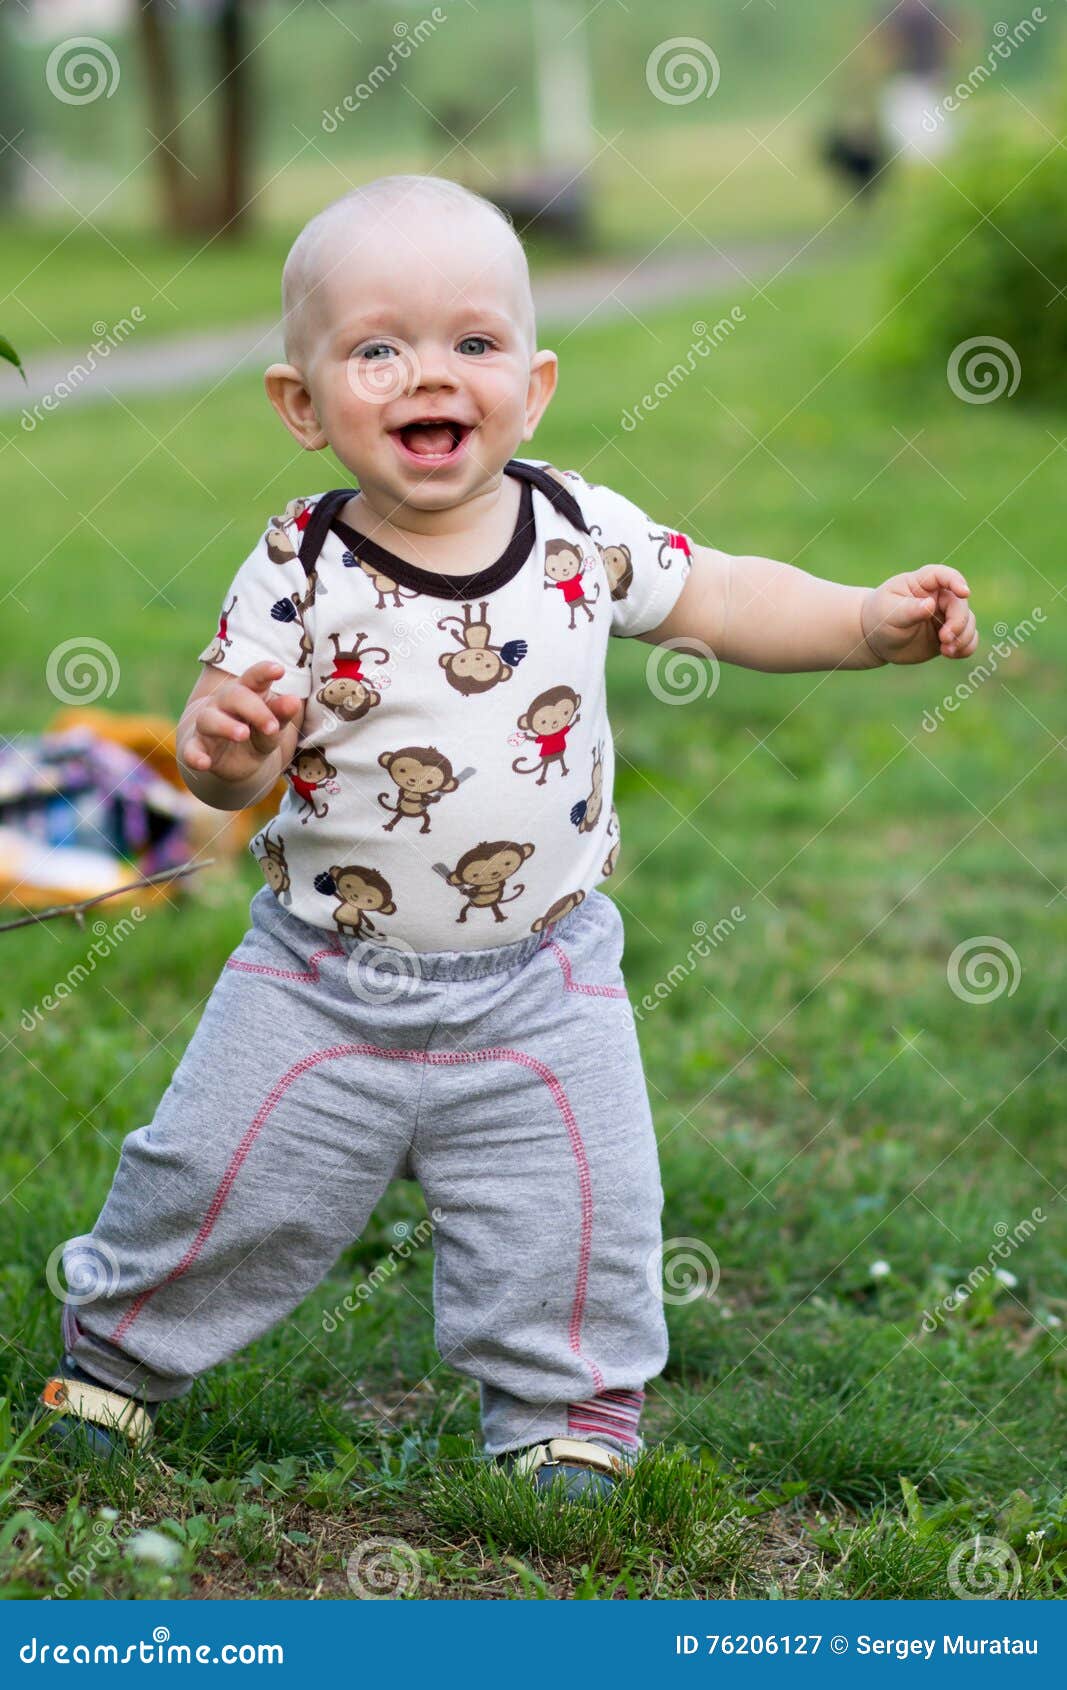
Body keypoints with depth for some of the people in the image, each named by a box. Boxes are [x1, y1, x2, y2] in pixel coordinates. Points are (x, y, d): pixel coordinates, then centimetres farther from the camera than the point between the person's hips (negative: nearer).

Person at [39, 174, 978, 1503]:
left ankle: (569, 1418, 28)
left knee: (574, 1221, 4)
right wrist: (225, 748, -36)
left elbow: (722, 600, 6)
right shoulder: (302, 572, -14)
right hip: (327, 977, -1)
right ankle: (118, 1345, 34)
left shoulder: (585, 533, -8)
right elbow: (231, 749, -13)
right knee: (221, 1183, 8)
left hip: (539, 979, 1)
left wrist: (873, 620, -6)